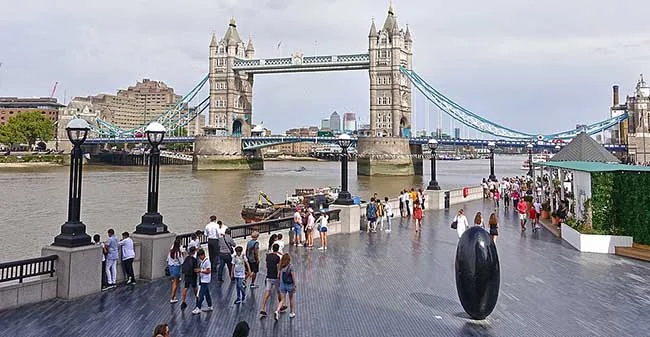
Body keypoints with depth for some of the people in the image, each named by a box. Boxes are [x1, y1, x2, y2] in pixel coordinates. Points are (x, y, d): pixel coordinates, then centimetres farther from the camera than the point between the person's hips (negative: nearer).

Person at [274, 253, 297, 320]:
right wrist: (295, 286, -4)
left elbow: (278, 276, 0)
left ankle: (277, 311, -15)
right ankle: (292, 313, 29)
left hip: (282, 285, 3)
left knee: (282, 300, 8)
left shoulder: (280, 267, -3)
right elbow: (293, 277, -12)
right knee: (291, 299, 19)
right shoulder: (290, 267, -14)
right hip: (290, 285, -3)